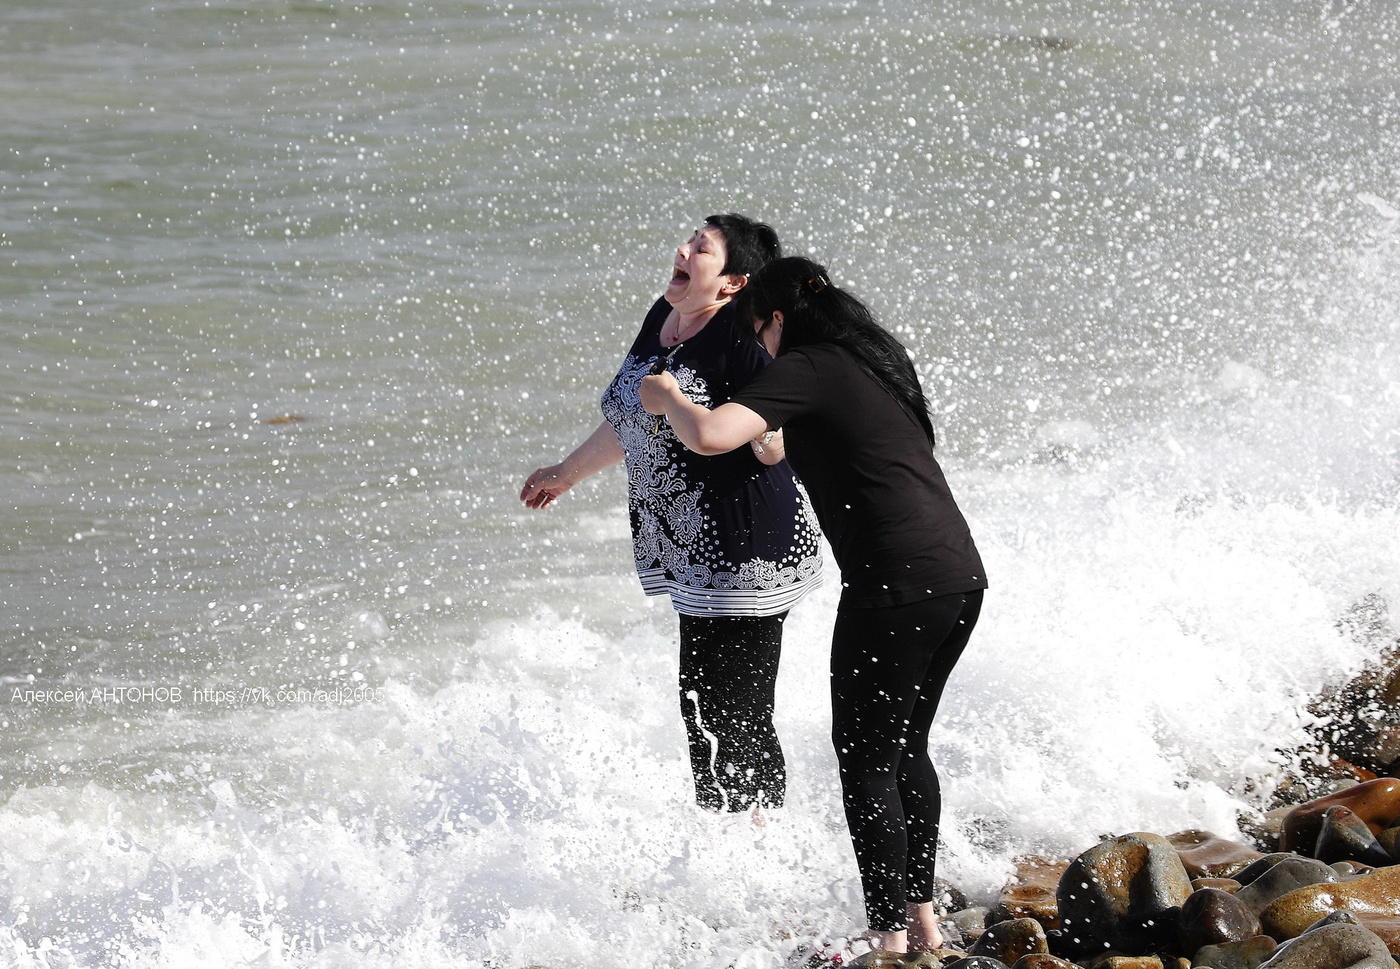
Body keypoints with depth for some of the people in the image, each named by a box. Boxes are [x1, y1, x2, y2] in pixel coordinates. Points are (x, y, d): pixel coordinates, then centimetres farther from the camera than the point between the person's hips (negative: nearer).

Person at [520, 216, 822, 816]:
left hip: (745, 556, -9)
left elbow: (773, 448, -19)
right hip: (701, 560, 9)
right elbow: (631, 419, 28)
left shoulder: (743, 334, -15)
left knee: (726, 722, -9)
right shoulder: (663, 318, 12)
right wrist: (568, 472, 39)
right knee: (708, 716, 12)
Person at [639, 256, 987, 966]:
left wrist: (667, 399, 2)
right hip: (961, 572, 9)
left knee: (864, 756, 1)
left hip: (898, 582, -8)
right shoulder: (874, 361, 20)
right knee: (904, 747, 20)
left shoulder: (803, 370, -6)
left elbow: (709, 436, -20)